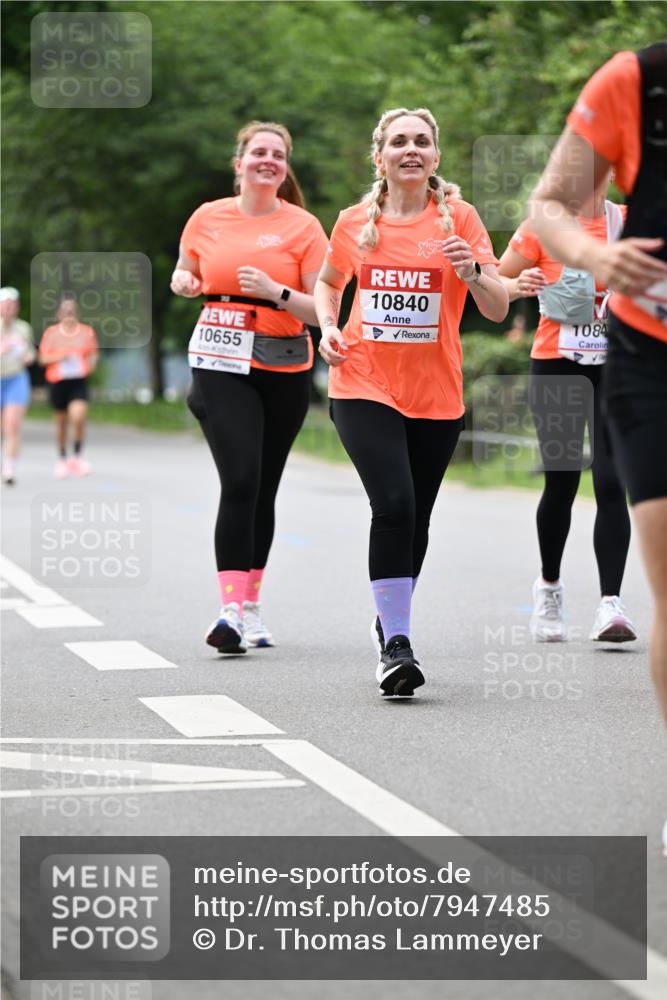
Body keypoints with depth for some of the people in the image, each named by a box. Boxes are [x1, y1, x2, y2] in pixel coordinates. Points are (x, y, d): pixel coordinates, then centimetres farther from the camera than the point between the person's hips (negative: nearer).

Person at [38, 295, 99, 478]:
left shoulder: (87, 331, 4)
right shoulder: (51, 333, 1)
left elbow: (94, 353, 15)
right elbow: (43, 358, 2)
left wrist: (92, 362, -7)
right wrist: (59, 357, -16)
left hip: (79, 381, -1)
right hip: (57, 381, 1)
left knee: (78, 417, -20)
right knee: (61, 422, 9)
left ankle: (77, 456, -2)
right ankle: (62, 459, 27)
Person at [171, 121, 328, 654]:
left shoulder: (303, 226, 0)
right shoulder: (208, 218, 6)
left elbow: (323, 309, -4)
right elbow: (186, 275, 22)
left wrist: (276, 291, -20)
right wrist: (184, 282, -1)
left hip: (284, 369, 1)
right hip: (221, 364, -1)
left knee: (263, 489, 7)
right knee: (240, 481, -16)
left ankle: (250, 606, 20)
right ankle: (232, 609, -19)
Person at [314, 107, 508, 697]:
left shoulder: (458, 216, -1)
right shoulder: (355, 223, 4)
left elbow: (498, 310, -3)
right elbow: (329, 282, 24)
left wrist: (472, 272, -23)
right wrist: (328, 327, 4)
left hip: (437, 394, 1)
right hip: (364, 386, -1)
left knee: (415, 518, 9)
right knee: (393, 504, -19)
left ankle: (392, 624, 34)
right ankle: (395, 645, -14)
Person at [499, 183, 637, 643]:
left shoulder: (630, 222, 3)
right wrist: (517, 286, -18)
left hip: (615, 366, 1)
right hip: (556, 364, -1)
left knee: (611, 483, -10)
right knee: (562, 482, 3)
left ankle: (610, 604, -12)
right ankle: (549, 588, 26)